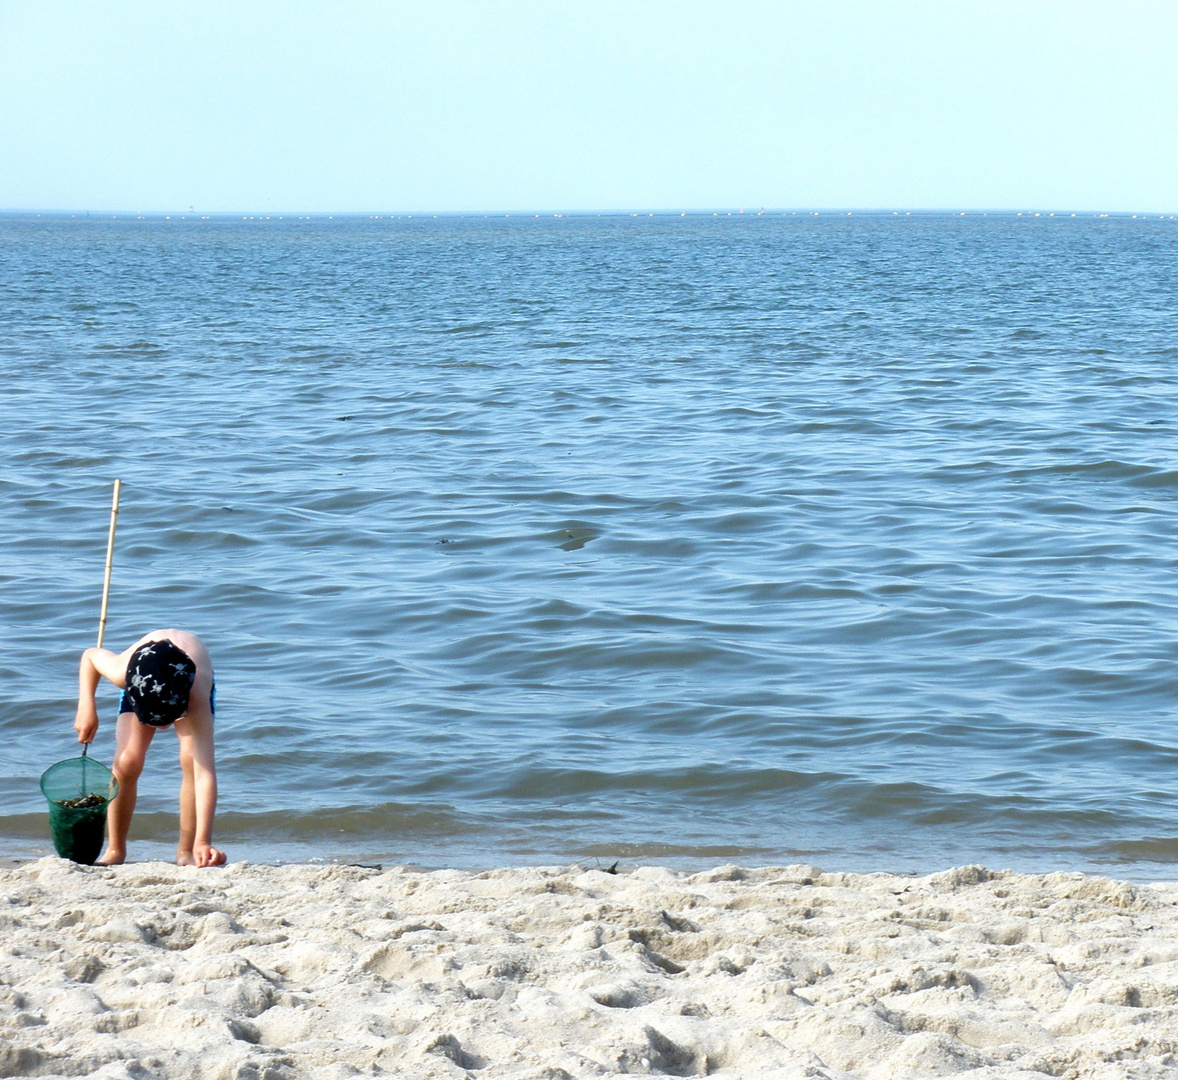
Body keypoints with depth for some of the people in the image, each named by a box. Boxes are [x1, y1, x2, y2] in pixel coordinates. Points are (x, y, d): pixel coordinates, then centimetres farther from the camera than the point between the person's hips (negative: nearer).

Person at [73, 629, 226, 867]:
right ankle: (115, 850, 3)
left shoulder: (197, 701, -47)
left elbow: (204, 772, -52)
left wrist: (203, 842, -60)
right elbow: (90, 655, -15)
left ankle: (186, 850, -7)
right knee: (126, 762, -18)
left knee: (192, 760, -26)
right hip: (141, 684, 2)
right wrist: (86, 708, -27)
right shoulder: (124, 672, -41)